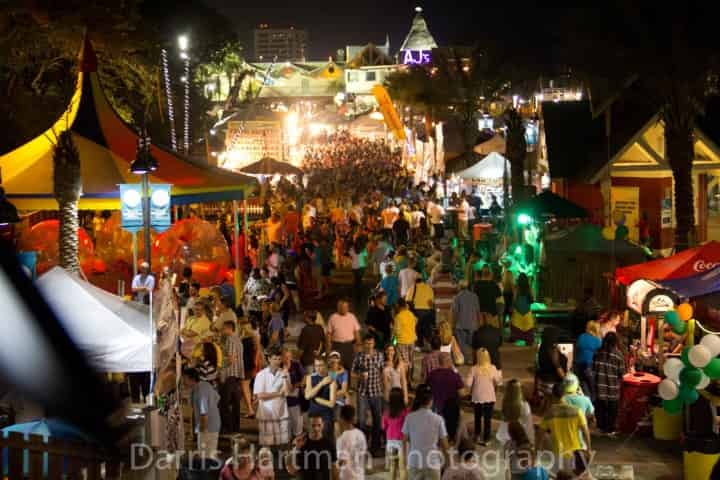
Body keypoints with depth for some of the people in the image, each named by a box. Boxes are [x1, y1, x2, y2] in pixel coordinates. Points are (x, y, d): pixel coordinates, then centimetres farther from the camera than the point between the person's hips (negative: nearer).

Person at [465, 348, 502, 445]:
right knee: (488, 419, 10)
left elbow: (468, 384, -15)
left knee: (478, 417, 22)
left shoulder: (474, 369, -15)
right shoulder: (492, 368, -12)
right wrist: (500, 374, 19)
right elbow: (498, 382, 0)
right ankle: (486, 439, 12)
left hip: (477, 398, 0)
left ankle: (477, 436, 34)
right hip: (490, 398, 0)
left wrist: (471, 389, 7)